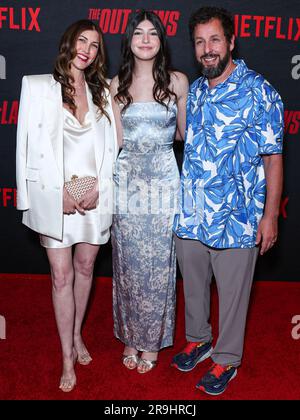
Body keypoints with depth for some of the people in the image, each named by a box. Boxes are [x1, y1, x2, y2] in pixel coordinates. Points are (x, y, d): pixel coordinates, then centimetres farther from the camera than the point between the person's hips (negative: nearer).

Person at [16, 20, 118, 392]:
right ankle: (68, 357, 16)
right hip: (54, 197, -3)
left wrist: (98, 187, -6)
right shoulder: (37, 86, 0)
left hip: (94, 197, 3)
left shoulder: (101, 92, 10)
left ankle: (76, 335, 35)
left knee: (85, 268, 14)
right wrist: (60, 192, -11)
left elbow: (110, 146, 7)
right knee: (62, 275, 2)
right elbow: (28, 145, -6)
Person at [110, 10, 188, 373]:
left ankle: (151, 341, 25)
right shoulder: (116, 84, 6)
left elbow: (185, 132, 10)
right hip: (127, 181, 1)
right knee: (128, 263, 8)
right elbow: (117, 139, -1)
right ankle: (130, 337, 28)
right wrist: (113, 97, -7)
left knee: (158, 265, 5)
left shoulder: (177, 81, 2)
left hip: (163, 180, -1)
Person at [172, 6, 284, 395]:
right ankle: (198, 339, 43)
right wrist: (180, 199, 15)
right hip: (190, 215, 5)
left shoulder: (259, 92, -10)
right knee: (193, 284, 20)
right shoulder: (193, 91, 7)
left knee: (232, 293, 10)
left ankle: (227, 359, 31)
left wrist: (270, 215, -12)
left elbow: (273, 158, -9)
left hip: (236, 218, -5)